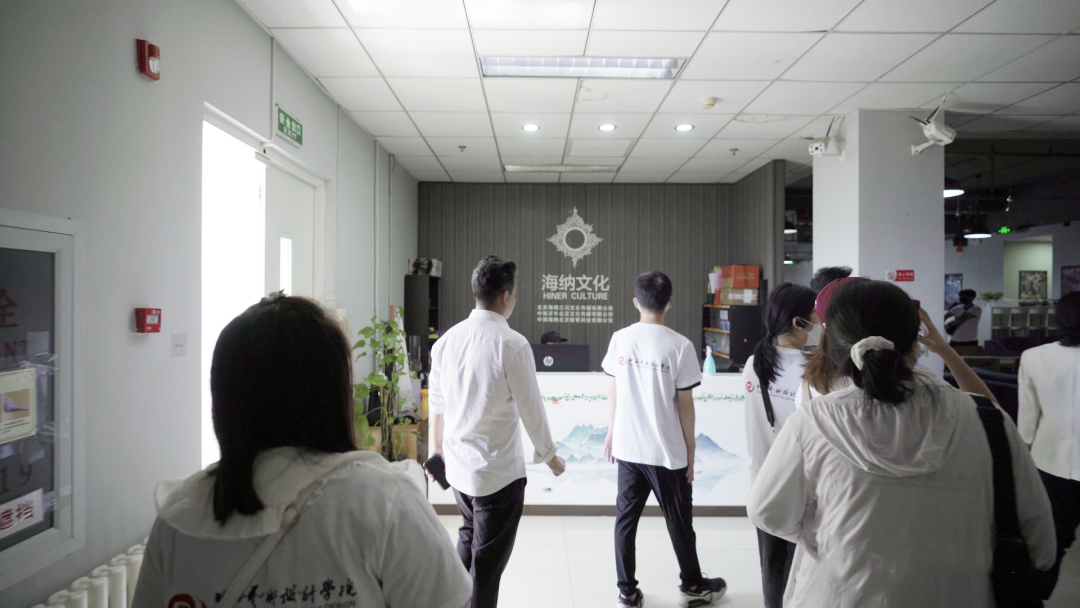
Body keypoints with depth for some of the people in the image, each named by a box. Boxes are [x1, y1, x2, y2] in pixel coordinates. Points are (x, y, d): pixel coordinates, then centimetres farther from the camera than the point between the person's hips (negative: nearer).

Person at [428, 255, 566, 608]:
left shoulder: (447, 340, -2)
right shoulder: (512, 344, -19)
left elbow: (436, 403, 8)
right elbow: (531, 409, -13)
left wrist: (438, 449, 22)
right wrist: (550, 457, 2)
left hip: (457, 466, 6)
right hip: (498, 472, -6)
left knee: (469, 537, 28)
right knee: (488, 560, 11)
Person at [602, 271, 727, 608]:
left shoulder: (619, 339, -4)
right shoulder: (680, 346, -14)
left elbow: (613, 393, 4)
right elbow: (685, 405, -10)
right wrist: (690, 453, 1)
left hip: (627, 447, 3)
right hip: (667, 452, -2)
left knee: (626, 518, 14)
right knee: (679, 521, 16)